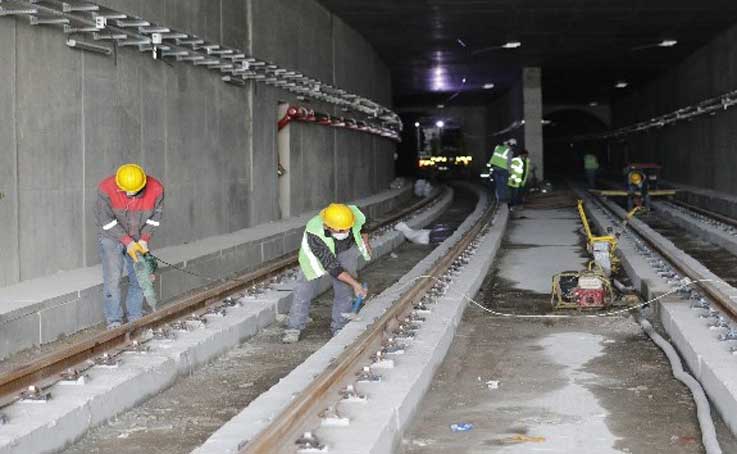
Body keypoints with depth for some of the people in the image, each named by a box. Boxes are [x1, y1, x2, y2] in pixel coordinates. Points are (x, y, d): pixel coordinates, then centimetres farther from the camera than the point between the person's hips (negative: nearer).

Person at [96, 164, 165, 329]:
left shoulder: (156, 190, -20)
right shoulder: (106, 189, -26)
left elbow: (155, 216, -4)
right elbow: (107, 221, -18)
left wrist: (144, 240, -12)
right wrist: (128, 242, -19)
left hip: (137, 240, 3)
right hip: (111, 237, -3)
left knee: (139, 278, 3)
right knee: (113, 279, -11)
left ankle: (135, 317, 17)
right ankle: (114, 320, -2)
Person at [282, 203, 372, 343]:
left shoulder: (353, 213, -34)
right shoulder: (314, 233, -43)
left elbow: (362, 225, -5)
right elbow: (331, 266, -37)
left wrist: (365, 243, 7)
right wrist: (355, 283, -38)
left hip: (346, 249, 3)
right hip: (318, 253, -3)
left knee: (345, 289, -4)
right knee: (305, 288, -6)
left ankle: (340, 329, 9)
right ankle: (294, 328, 7)